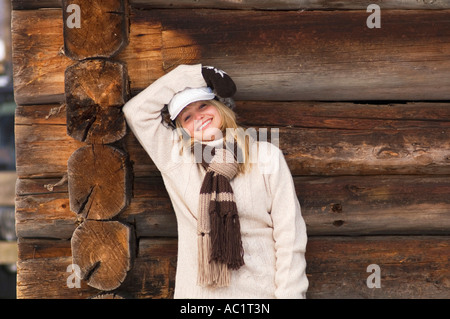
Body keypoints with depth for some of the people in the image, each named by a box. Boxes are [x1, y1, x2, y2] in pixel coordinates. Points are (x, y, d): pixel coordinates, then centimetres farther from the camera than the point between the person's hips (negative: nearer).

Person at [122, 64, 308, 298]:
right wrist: (192, 76, 1)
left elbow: (289, 235, -3)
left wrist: (290, 295, -10)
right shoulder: (177, 160, 6)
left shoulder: (267, 156, 0)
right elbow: (136, 111, 3)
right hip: (196, 292, 2)